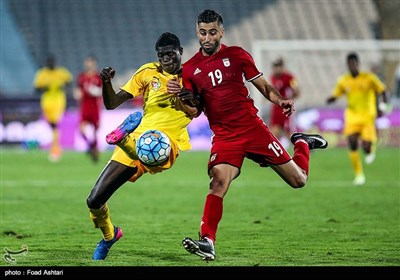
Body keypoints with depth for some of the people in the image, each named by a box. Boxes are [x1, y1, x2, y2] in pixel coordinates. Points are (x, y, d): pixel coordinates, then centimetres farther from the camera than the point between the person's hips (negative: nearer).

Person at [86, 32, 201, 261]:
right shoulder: (149, 73, 10)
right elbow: (112, 104, 8)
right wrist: (106, 83, -12)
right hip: (135, 140, 3)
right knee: (94, 201, 2)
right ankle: (109, 235, 28)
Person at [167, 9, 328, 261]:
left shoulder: (236, 55, 2)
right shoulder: (190, 69, 4)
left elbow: (263, 86, 8)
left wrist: (281, 101, -12)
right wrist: (180, 95, -14)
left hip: (252, 127, 0)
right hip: (223, 136, 0)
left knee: (298, 180, 4)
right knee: (218, 182, -26)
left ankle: (302, 143, 36)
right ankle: (207, 242, -28)